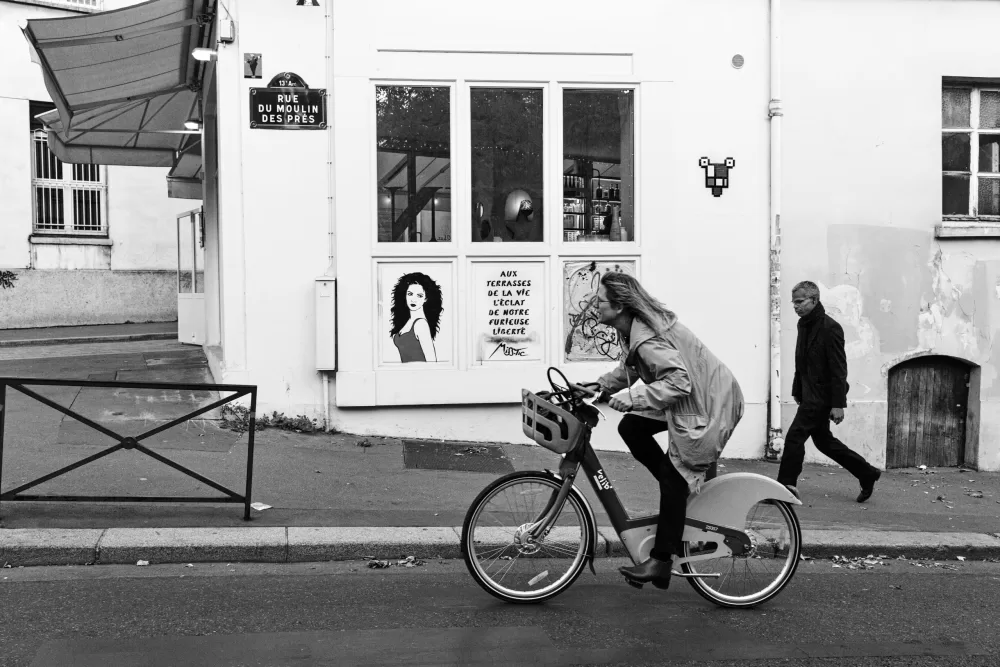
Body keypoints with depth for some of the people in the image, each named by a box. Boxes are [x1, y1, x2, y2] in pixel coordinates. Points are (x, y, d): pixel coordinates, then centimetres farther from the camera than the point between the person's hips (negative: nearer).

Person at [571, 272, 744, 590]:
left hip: (712, 404, -10)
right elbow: (629, 368, 17)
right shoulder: (635, 327, 2)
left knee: (674, 478, -8)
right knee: (631, 427, 1)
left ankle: (661, 561, -2)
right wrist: (600, 385, 4)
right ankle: (685, 483, 11)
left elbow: (678, 381, -35)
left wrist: (632, 396, -35)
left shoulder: (647, 339, -28)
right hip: (690, 399, 10)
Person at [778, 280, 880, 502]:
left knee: (795, 436, -9)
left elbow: (838, 368, -19)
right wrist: (797, 391, 18)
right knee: (822, 440, 16)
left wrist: (838, 404, -21)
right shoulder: (804, 325, 10)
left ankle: (786, 485, 1)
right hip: (810, 394, 10)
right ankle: (867, 473, 28)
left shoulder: (830, 328, -17)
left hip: (822, 396, -9)